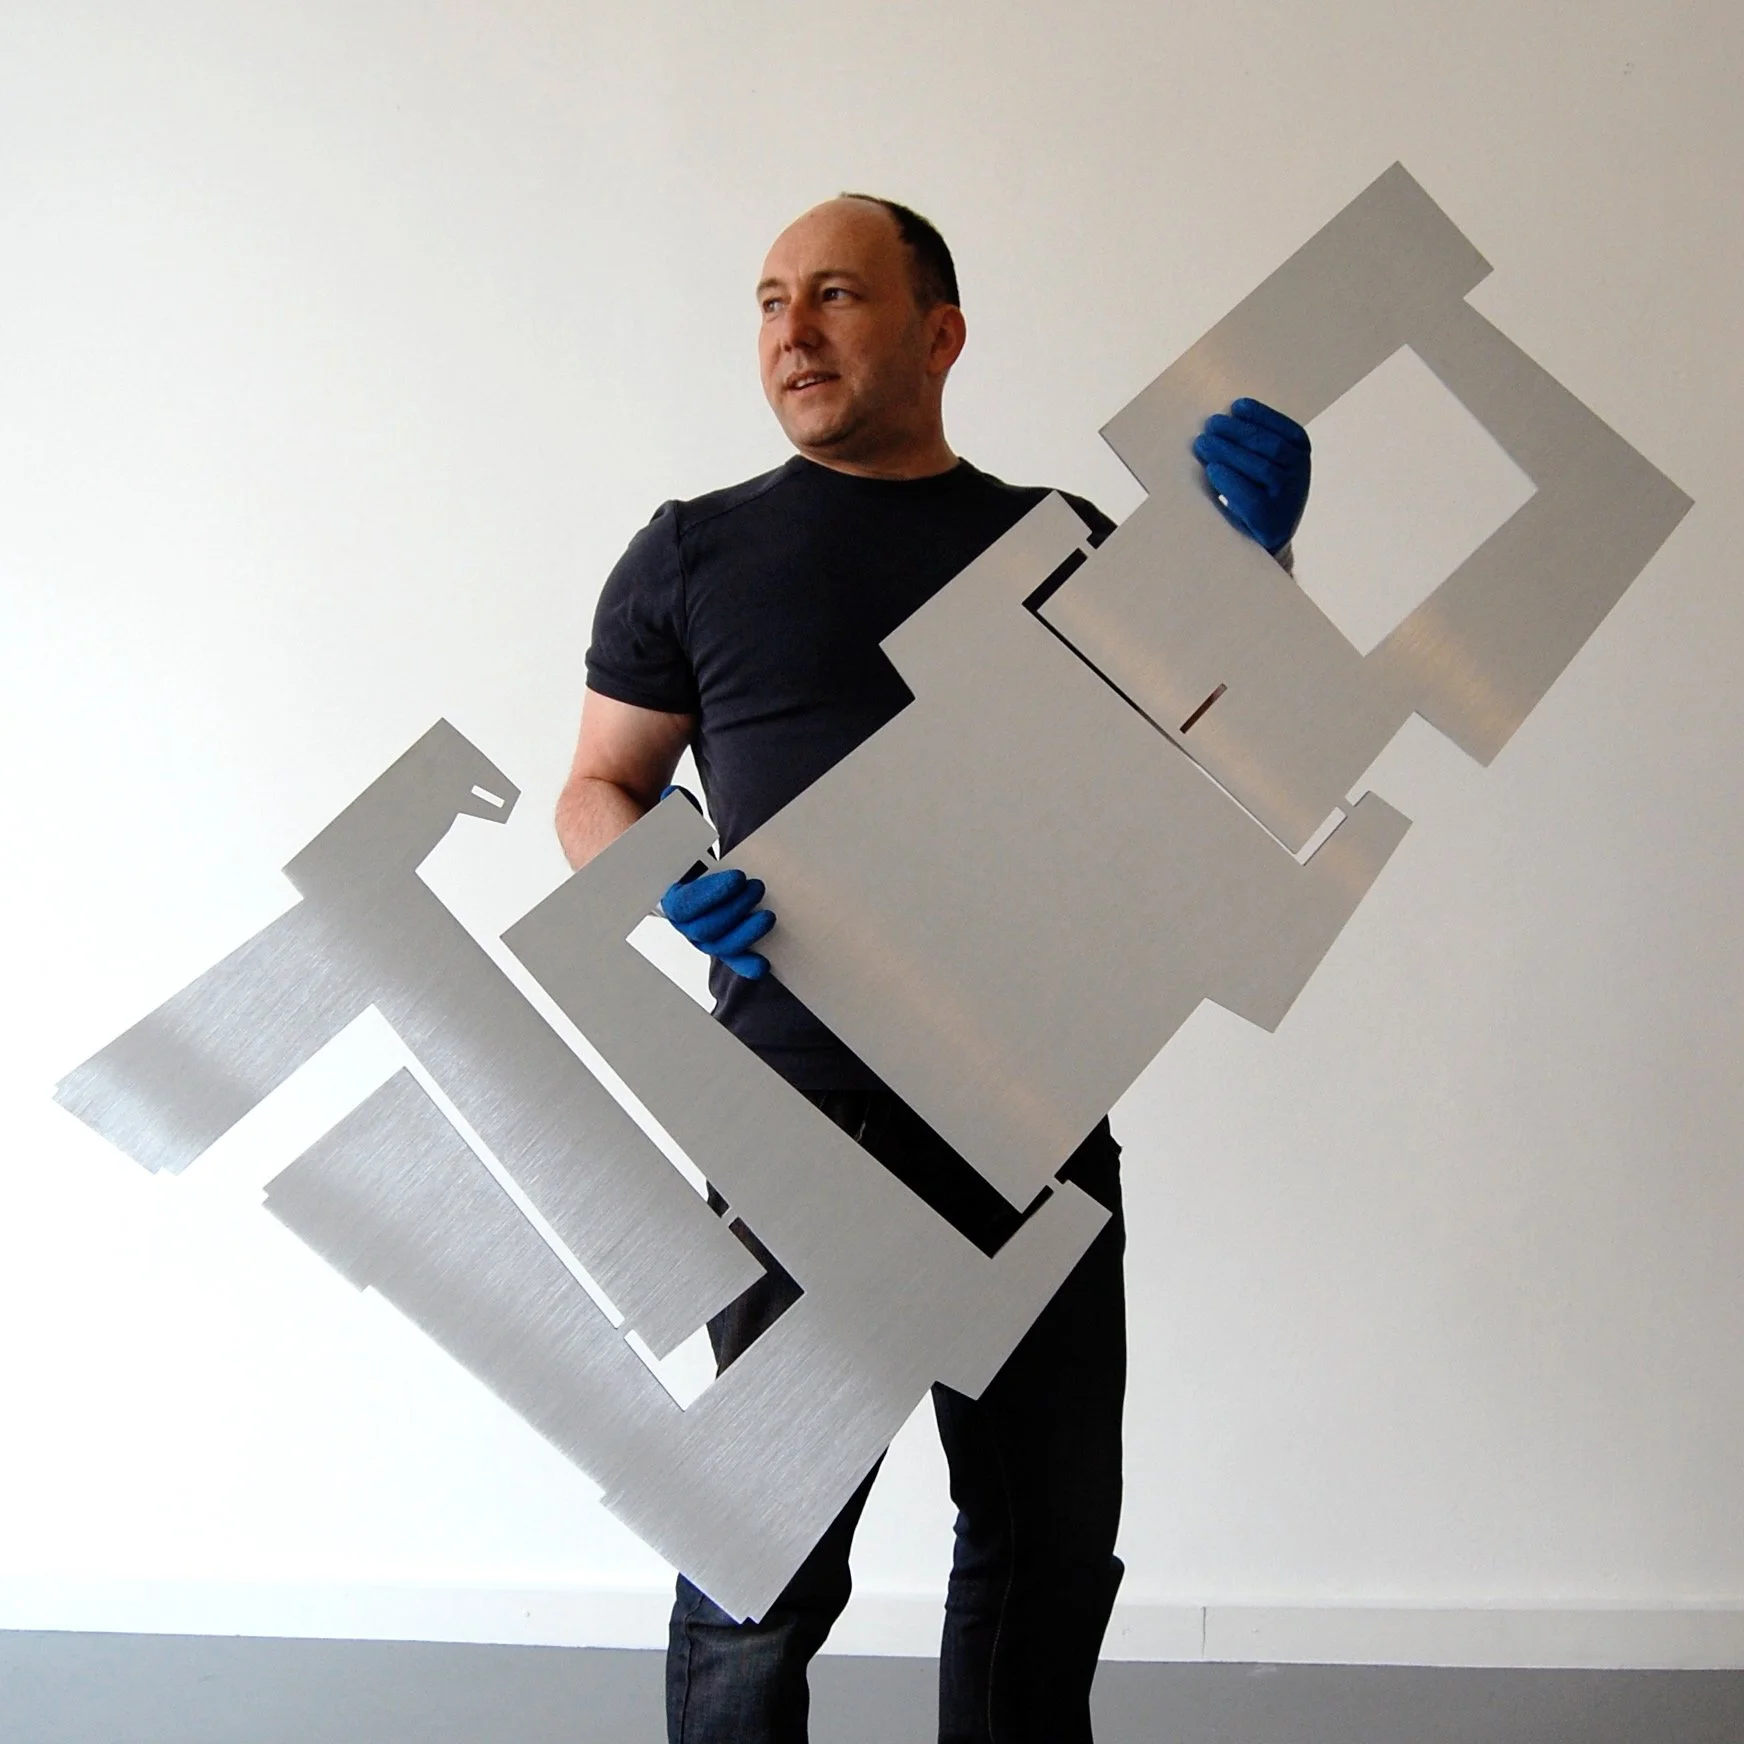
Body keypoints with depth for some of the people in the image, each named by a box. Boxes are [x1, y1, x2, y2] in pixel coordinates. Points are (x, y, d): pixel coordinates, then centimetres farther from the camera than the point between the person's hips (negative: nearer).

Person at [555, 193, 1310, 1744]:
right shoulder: (695, 553, 6)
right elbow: (598, 791, 10)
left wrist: (1253, 560, -8)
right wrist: (668, 881, -12)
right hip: (803, 1113, -2)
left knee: (1054, 1541, 15)